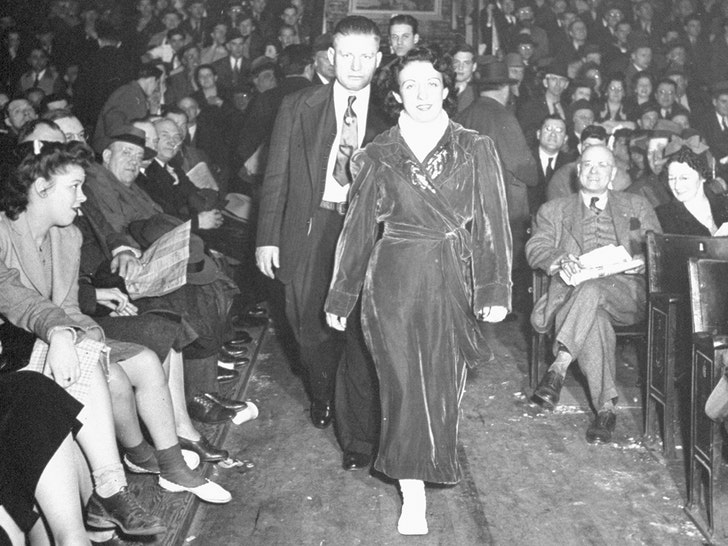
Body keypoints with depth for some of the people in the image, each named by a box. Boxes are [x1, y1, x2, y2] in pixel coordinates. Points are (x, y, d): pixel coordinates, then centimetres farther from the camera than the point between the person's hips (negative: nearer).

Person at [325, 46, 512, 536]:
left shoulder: (476, 150, 4)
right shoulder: (379, 156, 5)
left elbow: (493, 223, 1)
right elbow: (358, 229, 8)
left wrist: (495, 290, -8)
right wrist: (340, 299, 8)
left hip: (453, 281, 1)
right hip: (394, 279, 0)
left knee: (444, 382, 8)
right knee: (404, 384, -3)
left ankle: (436, 464, 35)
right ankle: (413, 496, 6)